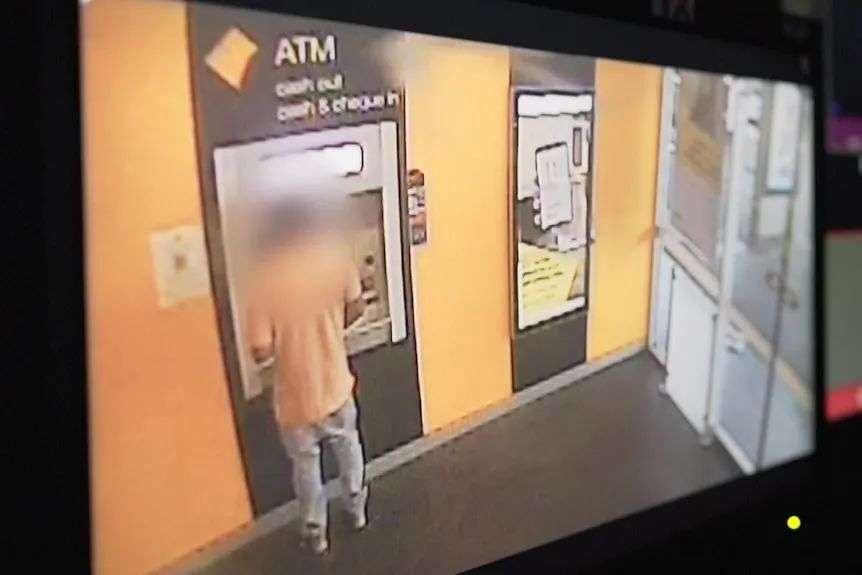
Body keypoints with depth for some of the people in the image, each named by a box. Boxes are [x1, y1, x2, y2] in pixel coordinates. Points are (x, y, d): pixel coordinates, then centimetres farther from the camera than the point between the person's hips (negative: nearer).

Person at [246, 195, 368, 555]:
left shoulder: (266, 278, -24)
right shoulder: (335, 252, -15)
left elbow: (261, 352, -21)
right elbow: (356, 308, -2)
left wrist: (286, 337, 1)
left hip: (297, 396, -3)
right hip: (336, 384, 3)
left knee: (306, 464, 20)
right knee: (347, 447, 28)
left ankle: (315, 532, 39)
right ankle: (356, 509, 47)